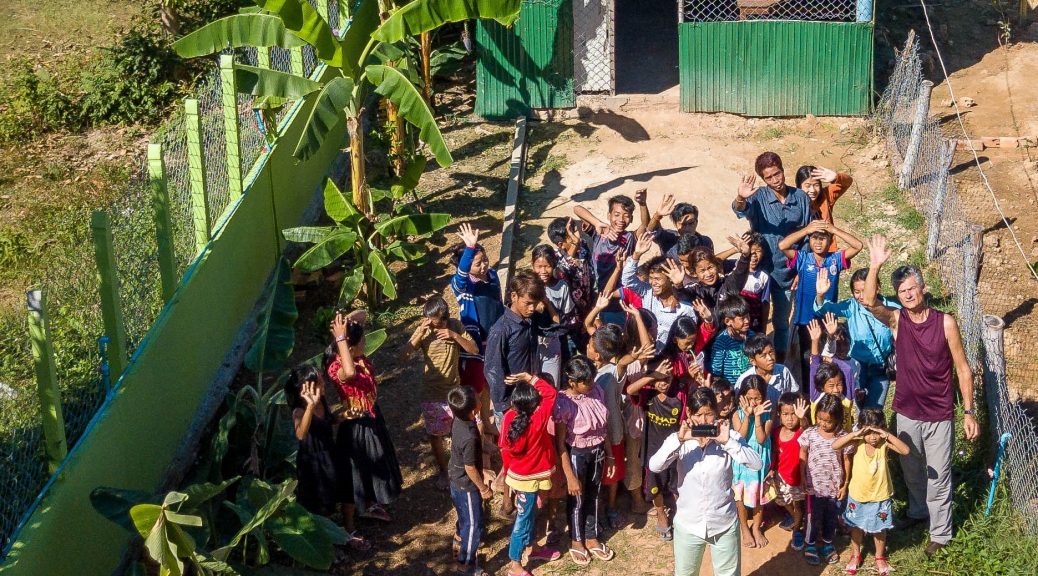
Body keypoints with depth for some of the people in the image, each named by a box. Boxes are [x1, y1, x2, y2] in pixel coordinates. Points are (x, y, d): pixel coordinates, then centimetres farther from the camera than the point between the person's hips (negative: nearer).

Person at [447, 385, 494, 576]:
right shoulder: (469, 437, -37)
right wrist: (484, 489, -11)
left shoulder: (457, 421, -12)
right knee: (475, 525, 8)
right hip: (467, 485, -8)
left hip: (456, 480, 8)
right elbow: (470, 468, -26)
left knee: (465, 514, 33)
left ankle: (460, 536, 59)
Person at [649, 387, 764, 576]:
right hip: (688, 524, 1)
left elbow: (756, 464, -21)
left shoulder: (728, 436, -10)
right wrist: (679, 439, -32)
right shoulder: (679, 440, -9)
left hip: (724, 524, 0)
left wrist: (728, 442, -30)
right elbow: (654, 466, -23)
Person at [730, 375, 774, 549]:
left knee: (759, 494, 13)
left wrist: (757, 416, -26)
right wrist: (747, 415, -26)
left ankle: (756, 527, 31)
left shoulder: (767, 414, -11)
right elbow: (740, 438, -21)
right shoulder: (738, 415, -10)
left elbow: (761, 439, -20)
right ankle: (744, 528, 27)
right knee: (741, 495, 8)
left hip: (760, 460, 0)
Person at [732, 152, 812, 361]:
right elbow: (741, 210, -31)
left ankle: (780, 363, 31)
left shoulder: (801, 198, -3)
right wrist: (740, 199, -55)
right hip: (760, 269, -2)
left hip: (787, 271, 2)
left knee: (782, 322, 17)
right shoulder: (759, 197, -9)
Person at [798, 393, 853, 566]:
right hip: (814, 487, -1)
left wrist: (845, 485, 1)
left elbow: (846, 462, -1)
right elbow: (803, 458, -1)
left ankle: (827, 544, 38)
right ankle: (810, 545, 30)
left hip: (835, 488, 1)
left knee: (831, 518, 18)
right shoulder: (809, 434, -10)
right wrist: (803, 480, -2)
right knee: (814, 518, 11)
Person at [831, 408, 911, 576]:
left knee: (880, 528, 17)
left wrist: (888, 435, -37)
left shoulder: (884, 443, -18)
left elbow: (905, 450, -31)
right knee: (856, 527, 19)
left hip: (880, 496, 0)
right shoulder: (858, 442, -18)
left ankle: (880, 557, 40)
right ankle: (855, 555, 42)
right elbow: (835, 446, -30)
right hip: (858, 495, 0)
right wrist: (854, 434, -37)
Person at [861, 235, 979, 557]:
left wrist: (969, 412, -9)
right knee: (911, 471, 22)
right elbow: (869, 303, -29)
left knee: (938, 476, 7)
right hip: (907, 412, 3)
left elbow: (963, 369, -7)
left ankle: (940, 533, 23)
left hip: (939, 415, -3)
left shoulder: (945, 323, -12)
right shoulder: (896, 320, -7)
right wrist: (875, 266, -42)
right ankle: (918, 510, 47)